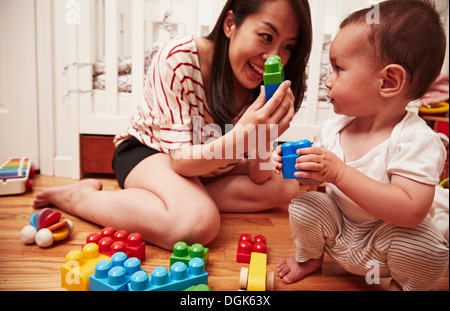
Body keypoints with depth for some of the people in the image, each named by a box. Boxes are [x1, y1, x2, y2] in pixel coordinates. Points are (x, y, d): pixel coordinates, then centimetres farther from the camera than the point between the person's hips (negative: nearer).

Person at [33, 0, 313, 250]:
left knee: (287, 188, -9)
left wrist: (261, 138, -36)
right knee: (197, 223, -34)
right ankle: (78, 196, -13)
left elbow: (259, 178, -13)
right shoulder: (179, 58, -28)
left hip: (206, 165, 6)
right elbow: (180, 159, -28)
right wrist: (242, 136, -46)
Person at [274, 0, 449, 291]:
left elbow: (411, 212, -37)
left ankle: (402, 283, 8)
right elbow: (315, 177, 5)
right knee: (302, 206, -17)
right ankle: (309, 257, 16)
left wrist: (339, 173, -41)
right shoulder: (334, 127, -8)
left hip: (384, 241, -4)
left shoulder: (417, 140, -25)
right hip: (338, 228, 5)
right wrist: (294, 163, -19)